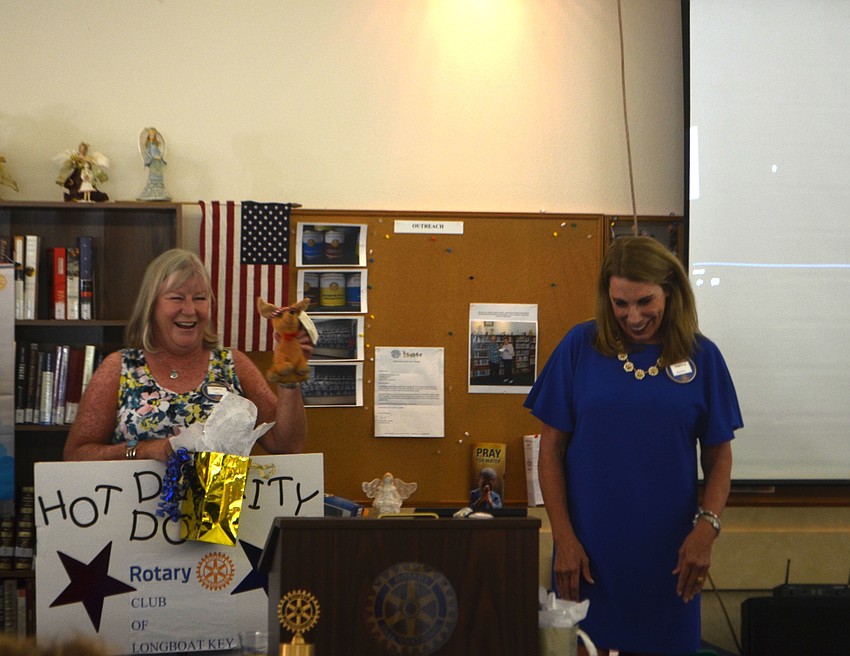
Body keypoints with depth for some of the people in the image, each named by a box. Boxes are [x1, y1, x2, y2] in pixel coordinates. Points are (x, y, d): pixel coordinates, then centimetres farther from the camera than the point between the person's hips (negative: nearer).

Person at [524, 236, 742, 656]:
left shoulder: (701, 357, -1)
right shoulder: (580, 347, -3)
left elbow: (719, 454, 4)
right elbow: (551, 449, -1)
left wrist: (707, 527, -11)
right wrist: (563, 537, -6)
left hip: (668, 553, 1)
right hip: (589, 549, 0)